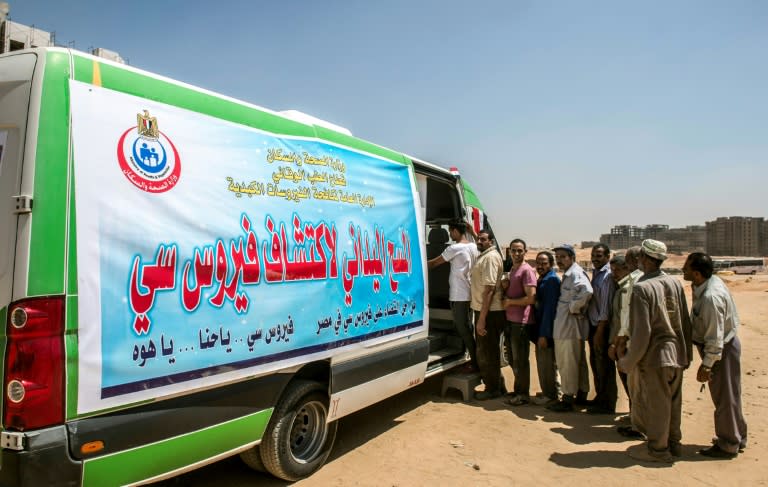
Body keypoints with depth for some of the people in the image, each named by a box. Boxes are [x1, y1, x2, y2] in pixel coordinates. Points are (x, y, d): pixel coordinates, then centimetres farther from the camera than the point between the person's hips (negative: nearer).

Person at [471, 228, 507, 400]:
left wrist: (482, 318, -24)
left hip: (489, 312, -10)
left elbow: (489, 289, -23)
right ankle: (497, 386, 29)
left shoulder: (490, 257, -17)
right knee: (490, 351, 18)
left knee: (486, 353, 1)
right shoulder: (484, 256, 15)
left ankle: (492, 389, 13)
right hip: (485, 310, 10)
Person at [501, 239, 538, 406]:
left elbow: (531, 298, -20)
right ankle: (518, 390, 30)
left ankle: (523, 395, 10)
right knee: (513, 359, 18)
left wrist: (510, 302, -12)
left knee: (520, 360, -1)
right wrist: (504, 287, 4)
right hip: (510, 320, 9)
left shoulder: (527, 270, -13)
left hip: (521, 322, -9)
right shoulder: (512, 269, 16)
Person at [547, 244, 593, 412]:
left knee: (568, 364, -2)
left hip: (571, 326, -10)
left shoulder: (576, 273, -16)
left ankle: (568, 398, 6)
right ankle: (581, 394, 29)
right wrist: (574, 308, 11)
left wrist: (574, 307, -24)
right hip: (565, 326, 10)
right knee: (579, 362, 18)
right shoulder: (568, 274, 16)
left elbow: (587, 291, -34)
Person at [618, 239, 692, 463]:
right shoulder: (675, 283, 2)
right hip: (677, 354, 7)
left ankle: (658, 449, 21)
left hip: (654, 356, -7)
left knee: (654, 404, 8)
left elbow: (642, 332, -21)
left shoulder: (642, 288, -19)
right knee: (673, 402, 20)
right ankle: (673, 442, 35)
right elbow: (686, 322, 8)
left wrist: (627, 362, -11)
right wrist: (686, 354, 18)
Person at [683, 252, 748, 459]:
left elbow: (714, 337, -27)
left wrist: (706, 365, -20)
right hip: (726, 344, 10)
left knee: (724, 397, 5)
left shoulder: (710, 297, -31)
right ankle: (737, 437, 38)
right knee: (728, 395, 22)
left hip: (722, 349, -10)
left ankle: (728, 445, 21)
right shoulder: (711, 281, -1)